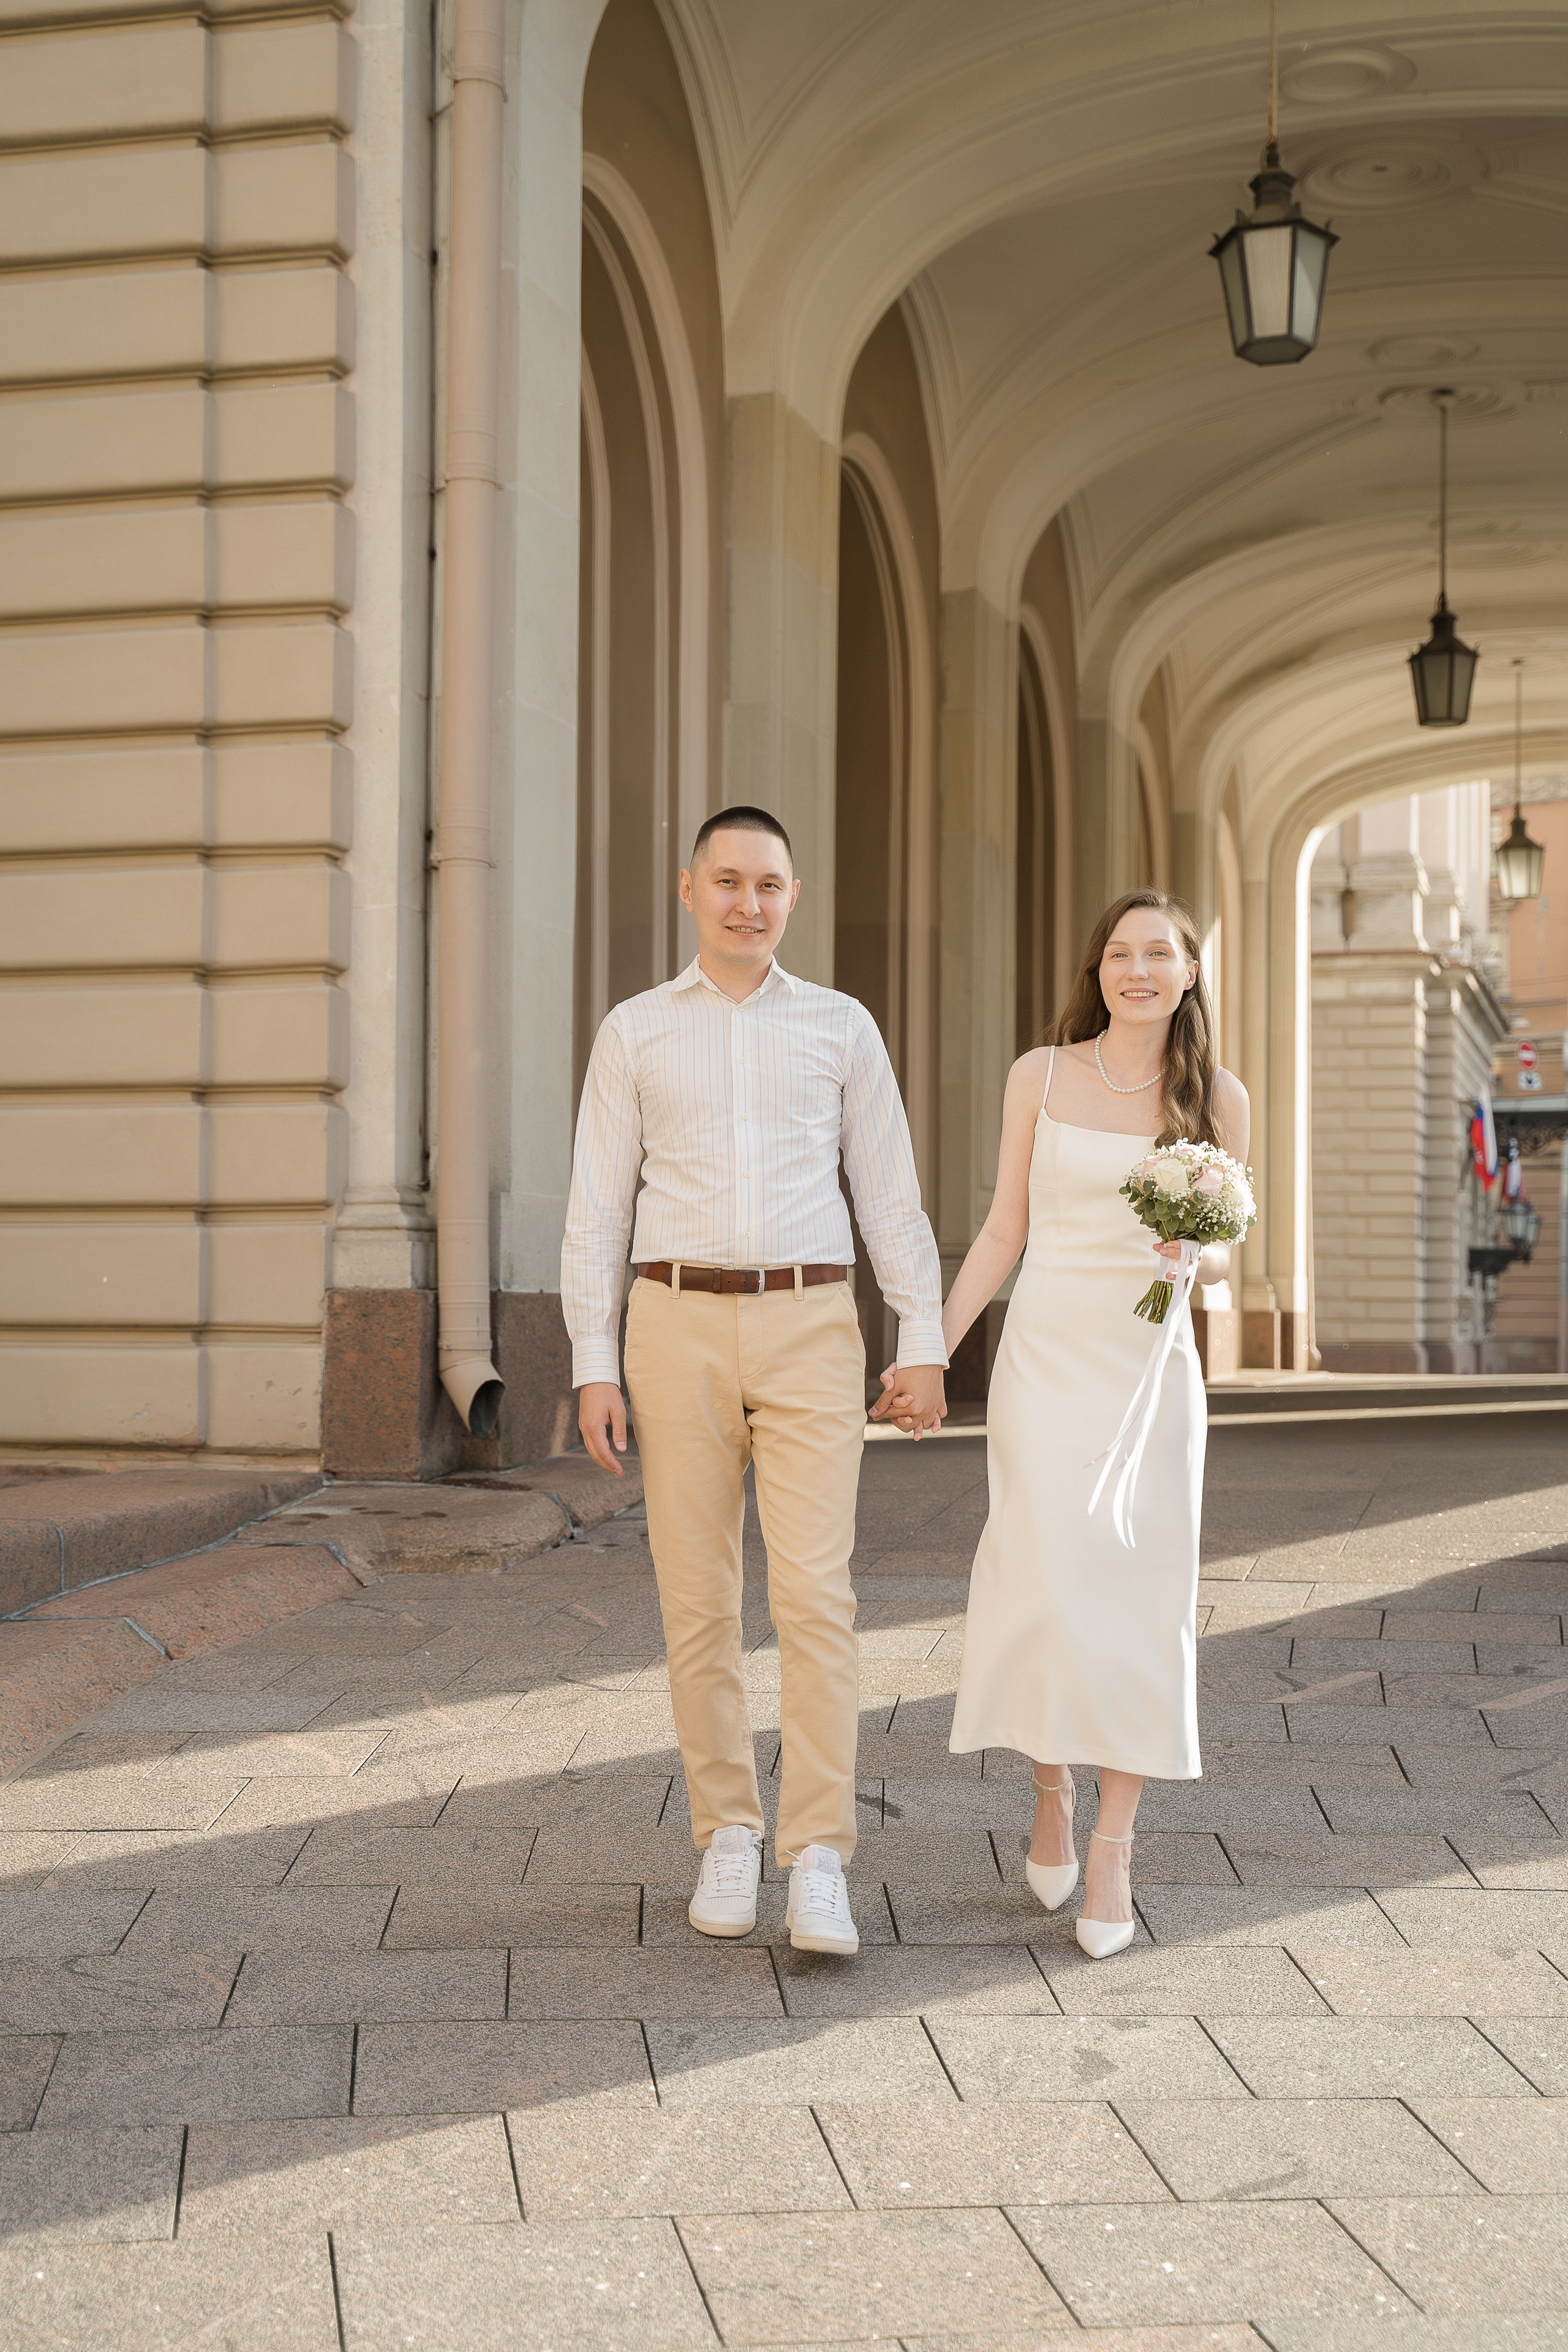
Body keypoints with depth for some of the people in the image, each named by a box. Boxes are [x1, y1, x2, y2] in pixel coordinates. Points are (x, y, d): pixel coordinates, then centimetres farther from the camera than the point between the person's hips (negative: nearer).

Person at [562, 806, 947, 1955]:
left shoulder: (842, 1027, 7)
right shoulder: (635, 1033, 7)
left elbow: (891, 1196, 8)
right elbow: (598, 1208, 6)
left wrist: (926, 1344, 0)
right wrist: (593, 1369, -1)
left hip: (810, 1329, 0)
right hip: (679, 1327, 1)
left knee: (815, 1595, -10)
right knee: (698, 1600, 4)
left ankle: (818, 1866, -8)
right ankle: (729, 1838, 18)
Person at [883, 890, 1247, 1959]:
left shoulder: (1217, 1098, 4)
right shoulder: (1042, 1075, 3)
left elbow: (1222, 1253, 9)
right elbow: (1004, 1231, 6)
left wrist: (1196, 1256, -15)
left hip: (1152, 1363, 1)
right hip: (1046, 1357, 0)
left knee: (1140, 1602, -2)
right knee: (1048, 1592, -7)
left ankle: (1113, 1855, 8)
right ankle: (1052, 1792, 20)